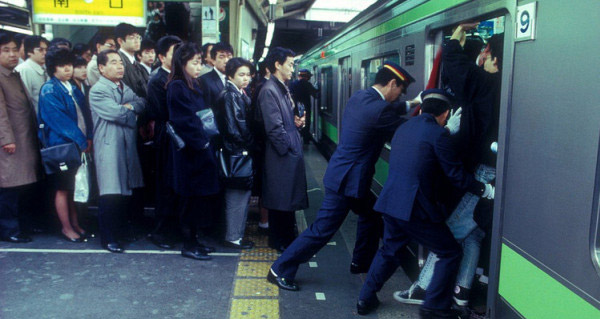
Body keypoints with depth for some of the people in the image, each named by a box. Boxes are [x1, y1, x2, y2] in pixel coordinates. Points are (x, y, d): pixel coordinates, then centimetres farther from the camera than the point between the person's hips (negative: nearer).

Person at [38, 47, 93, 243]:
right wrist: (81, 141, -15)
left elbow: (83, 115, 11)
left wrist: (88, 137, -3)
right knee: (63, 189, 4)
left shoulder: (73, 89, 13)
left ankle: (75, 224, 25)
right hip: (61, 146, -7)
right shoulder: (49, 90, -10)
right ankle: (66, 228, 15)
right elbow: (59, 120, -16)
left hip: (80, 145, 7)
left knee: (73, 188, 14)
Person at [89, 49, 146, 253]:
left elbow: (142, 104, 6)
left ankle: (120, 232, 24)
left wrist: (129, 106, -11)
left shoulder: (126, 88, 19)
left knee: (126, 192, 11)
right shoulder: (97, 91, -6)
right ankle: (108, 239, 4)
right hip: (109, 147, -7)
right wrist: (132, 112, 0)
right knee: (110, 195, -7)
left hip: (128, 145, 7)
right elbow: (116, 113, -17)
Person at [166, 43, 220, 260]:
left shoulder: (193, 85, 15)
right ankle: (189, 245, 10)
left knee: (199, 197, 13)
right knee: (191, 199, -1)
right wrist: (202, 143, -15)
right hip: (190, 152, -9)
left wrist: (206, 141, 7)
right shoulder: (177, 87, -14)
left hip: (201, 150, 9)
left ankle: (194, 240, 24)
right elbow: (184, 122, -20)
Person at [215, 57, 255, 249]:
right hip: (236, 154, -9)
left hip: (244, 152, 9)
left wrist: (250, 146, 6)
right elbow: (233, 128, -18)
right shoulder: (229, 96, -14)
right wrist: (249, 145, -9)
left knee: (243, 194, 14)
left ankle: (237, 234, 25)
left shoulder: (241, 95, 13)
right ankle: (233, 238, 9)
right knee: (237, 196, -2)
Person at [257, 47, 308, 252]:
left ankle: (287, 236, 31)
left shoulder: (283, 89, 13)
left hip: (292, 152, 9)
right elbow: (274, 127, -20)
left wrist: (297, 121, 6)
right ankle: (279, 241, 17)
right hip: (282, 155, -9)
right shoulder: (269, 90, -16)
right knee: (281, 199, 2)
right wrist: (288, 148, -15)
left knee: (288, 198, 18)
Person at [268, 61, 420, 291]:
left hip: (343, 175, 10)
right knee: (322, 231, 4)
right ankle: (281, 270, 13)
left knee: (370, 215, 26)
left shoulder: (359, 97, 6)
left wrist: (412, 104, 29)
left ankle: (361, 262, 43)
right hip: (348, 180, -10)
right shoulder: (379, 109, -22)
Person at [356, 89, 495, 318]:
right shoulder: (438, 133, -10)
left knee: (389, 251, 26)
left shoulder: (403, 128, 13)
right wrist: (485, 190, 6)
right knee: (450, 254, 11)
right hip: (416, 208, -8)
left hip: (390, 203, 8)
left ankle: (366, 299, 31)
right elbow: (456, 175, -8)